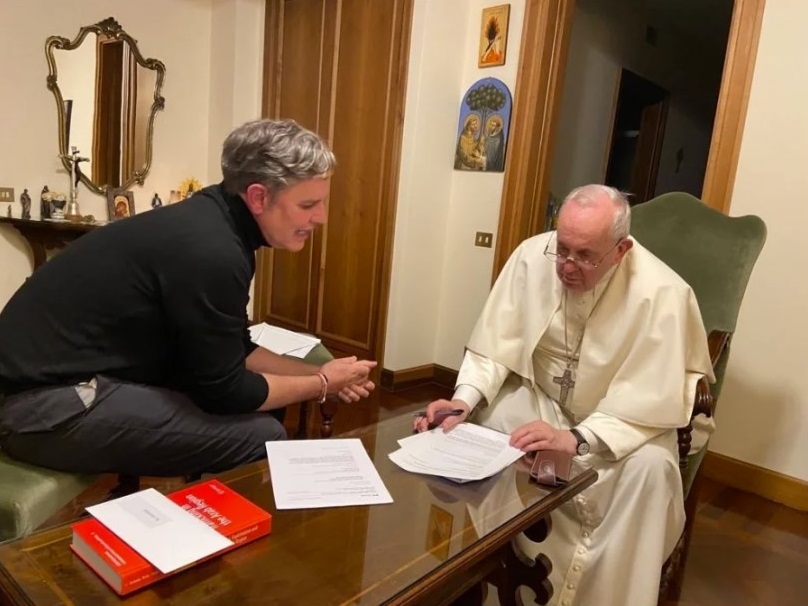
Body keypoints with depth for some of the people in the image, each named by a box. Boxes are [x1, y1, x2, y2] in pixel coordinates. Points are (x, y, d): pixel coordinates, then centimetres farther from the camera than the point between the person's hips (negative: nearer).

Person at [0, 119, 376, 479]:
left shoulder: (216, 225, 2)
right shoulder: (211, 251, -26)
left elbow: (235, 351, 11)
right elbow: (225, 392, -18)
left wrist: (318, 374, 3)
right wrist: (322, 385, -5)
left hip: (77, 373, 9)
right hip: (49, 402, -9)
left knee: (262, 405, 9)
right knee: (260, 436, -18)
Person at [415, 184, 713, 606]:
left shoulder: (662, 293, -26)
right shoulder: (532, 256, -17)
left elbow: (654, 404, -26)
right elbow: (497, 343, -12)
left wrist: (576, 440, -38)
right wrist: (465, 398, -28)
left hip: (627, 417, -2)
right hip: (540, 397, 3)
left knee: (650, 468, -31)